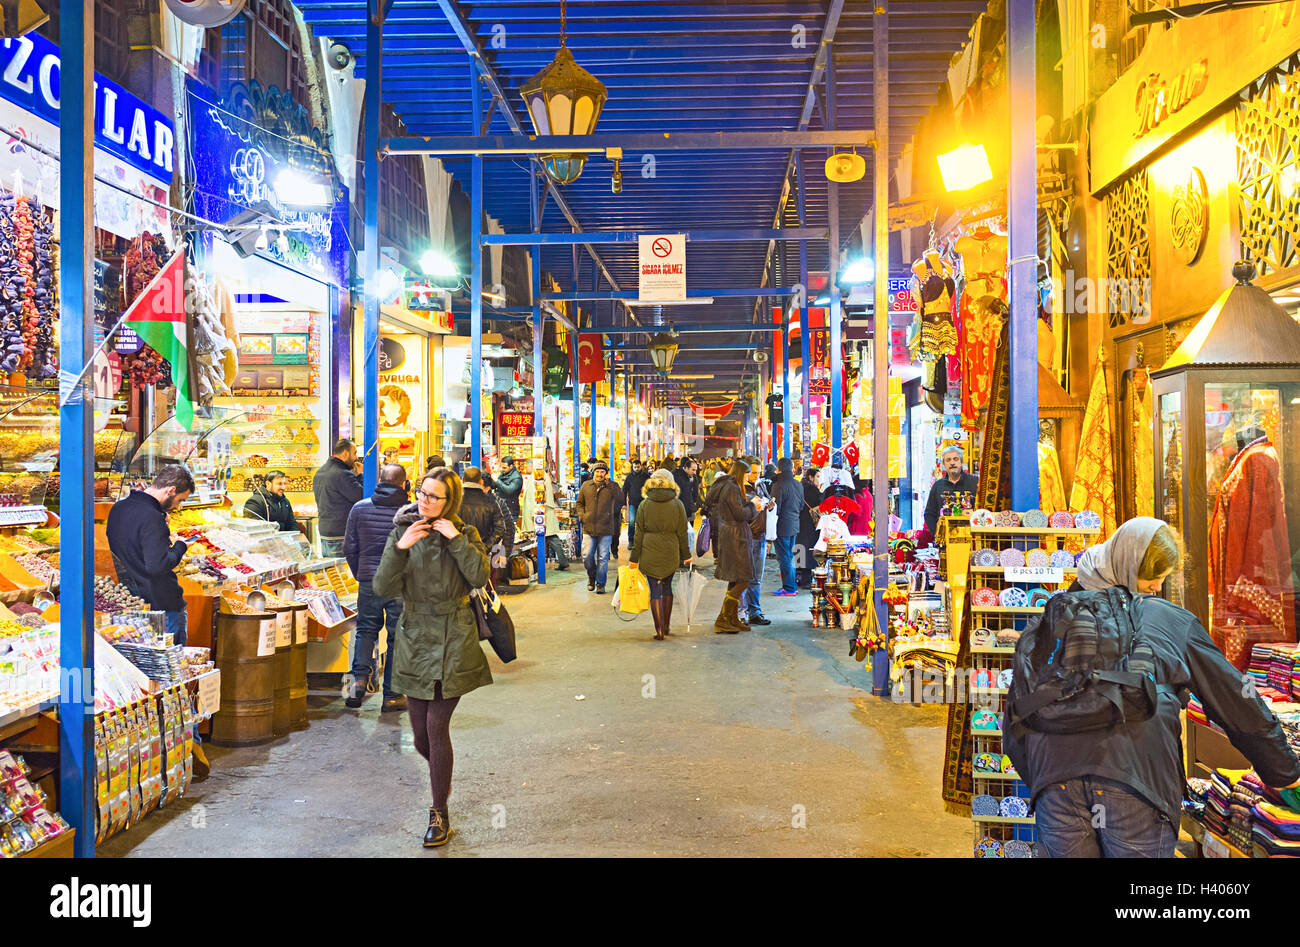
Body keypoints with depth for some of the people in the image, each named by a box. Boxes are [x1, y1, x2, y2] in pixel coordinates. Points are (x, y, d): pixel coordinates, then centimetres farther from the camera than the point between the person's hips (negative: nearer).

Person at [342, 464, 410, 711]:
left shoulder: (359, 508, 1)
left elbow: (349, 548, 6)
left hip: (369, 581, 2)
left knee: (366, 629, 18)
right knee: (398, 636, 6)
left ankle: (359, 678, -2)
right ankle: (391, 696, 11)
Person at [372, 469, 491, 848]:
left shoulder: (464, 534, -1)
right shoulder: (402, 533, 3)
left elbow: (480, 577, -17)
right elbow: (383, 587, -7)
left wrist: (455, 540, -19)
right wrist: (401, 547, -19)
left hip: (453, 641, -3)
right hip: (416, 638, 3)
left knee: (437, 726, -8)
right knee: (421, 734, 7)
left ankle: (440, 815, 5)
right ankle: (443, 776, 40)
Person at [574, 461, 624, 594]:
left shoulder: (613, 486, 1)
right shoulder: (586, 486, 8)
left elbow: (621, 501, -13)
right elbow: (579, 503, 18)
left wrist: (609, 483, -14)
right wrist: (581, 515, 1)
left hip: (606, 529, -2)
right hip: (589, 527, 2)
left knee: (603, 557, 2)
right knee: (588, 555, 4)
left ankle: (600, 584, 12)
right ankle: (591, 578, 29)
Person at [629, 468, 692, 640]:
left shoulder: (645, 505, -2)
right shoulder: (677, 504, 0)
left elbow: (639, 533, -1)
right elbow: (682, 533, 2)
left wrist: (634, 557, 4)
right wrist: (686, 555, 13)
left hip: (650, 553, -1)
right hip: (671, 553, 1)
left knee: (655, 590, 2)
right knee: (667, 587, 18)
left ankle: (659, 630, -2)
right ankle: (666, 625, 25)